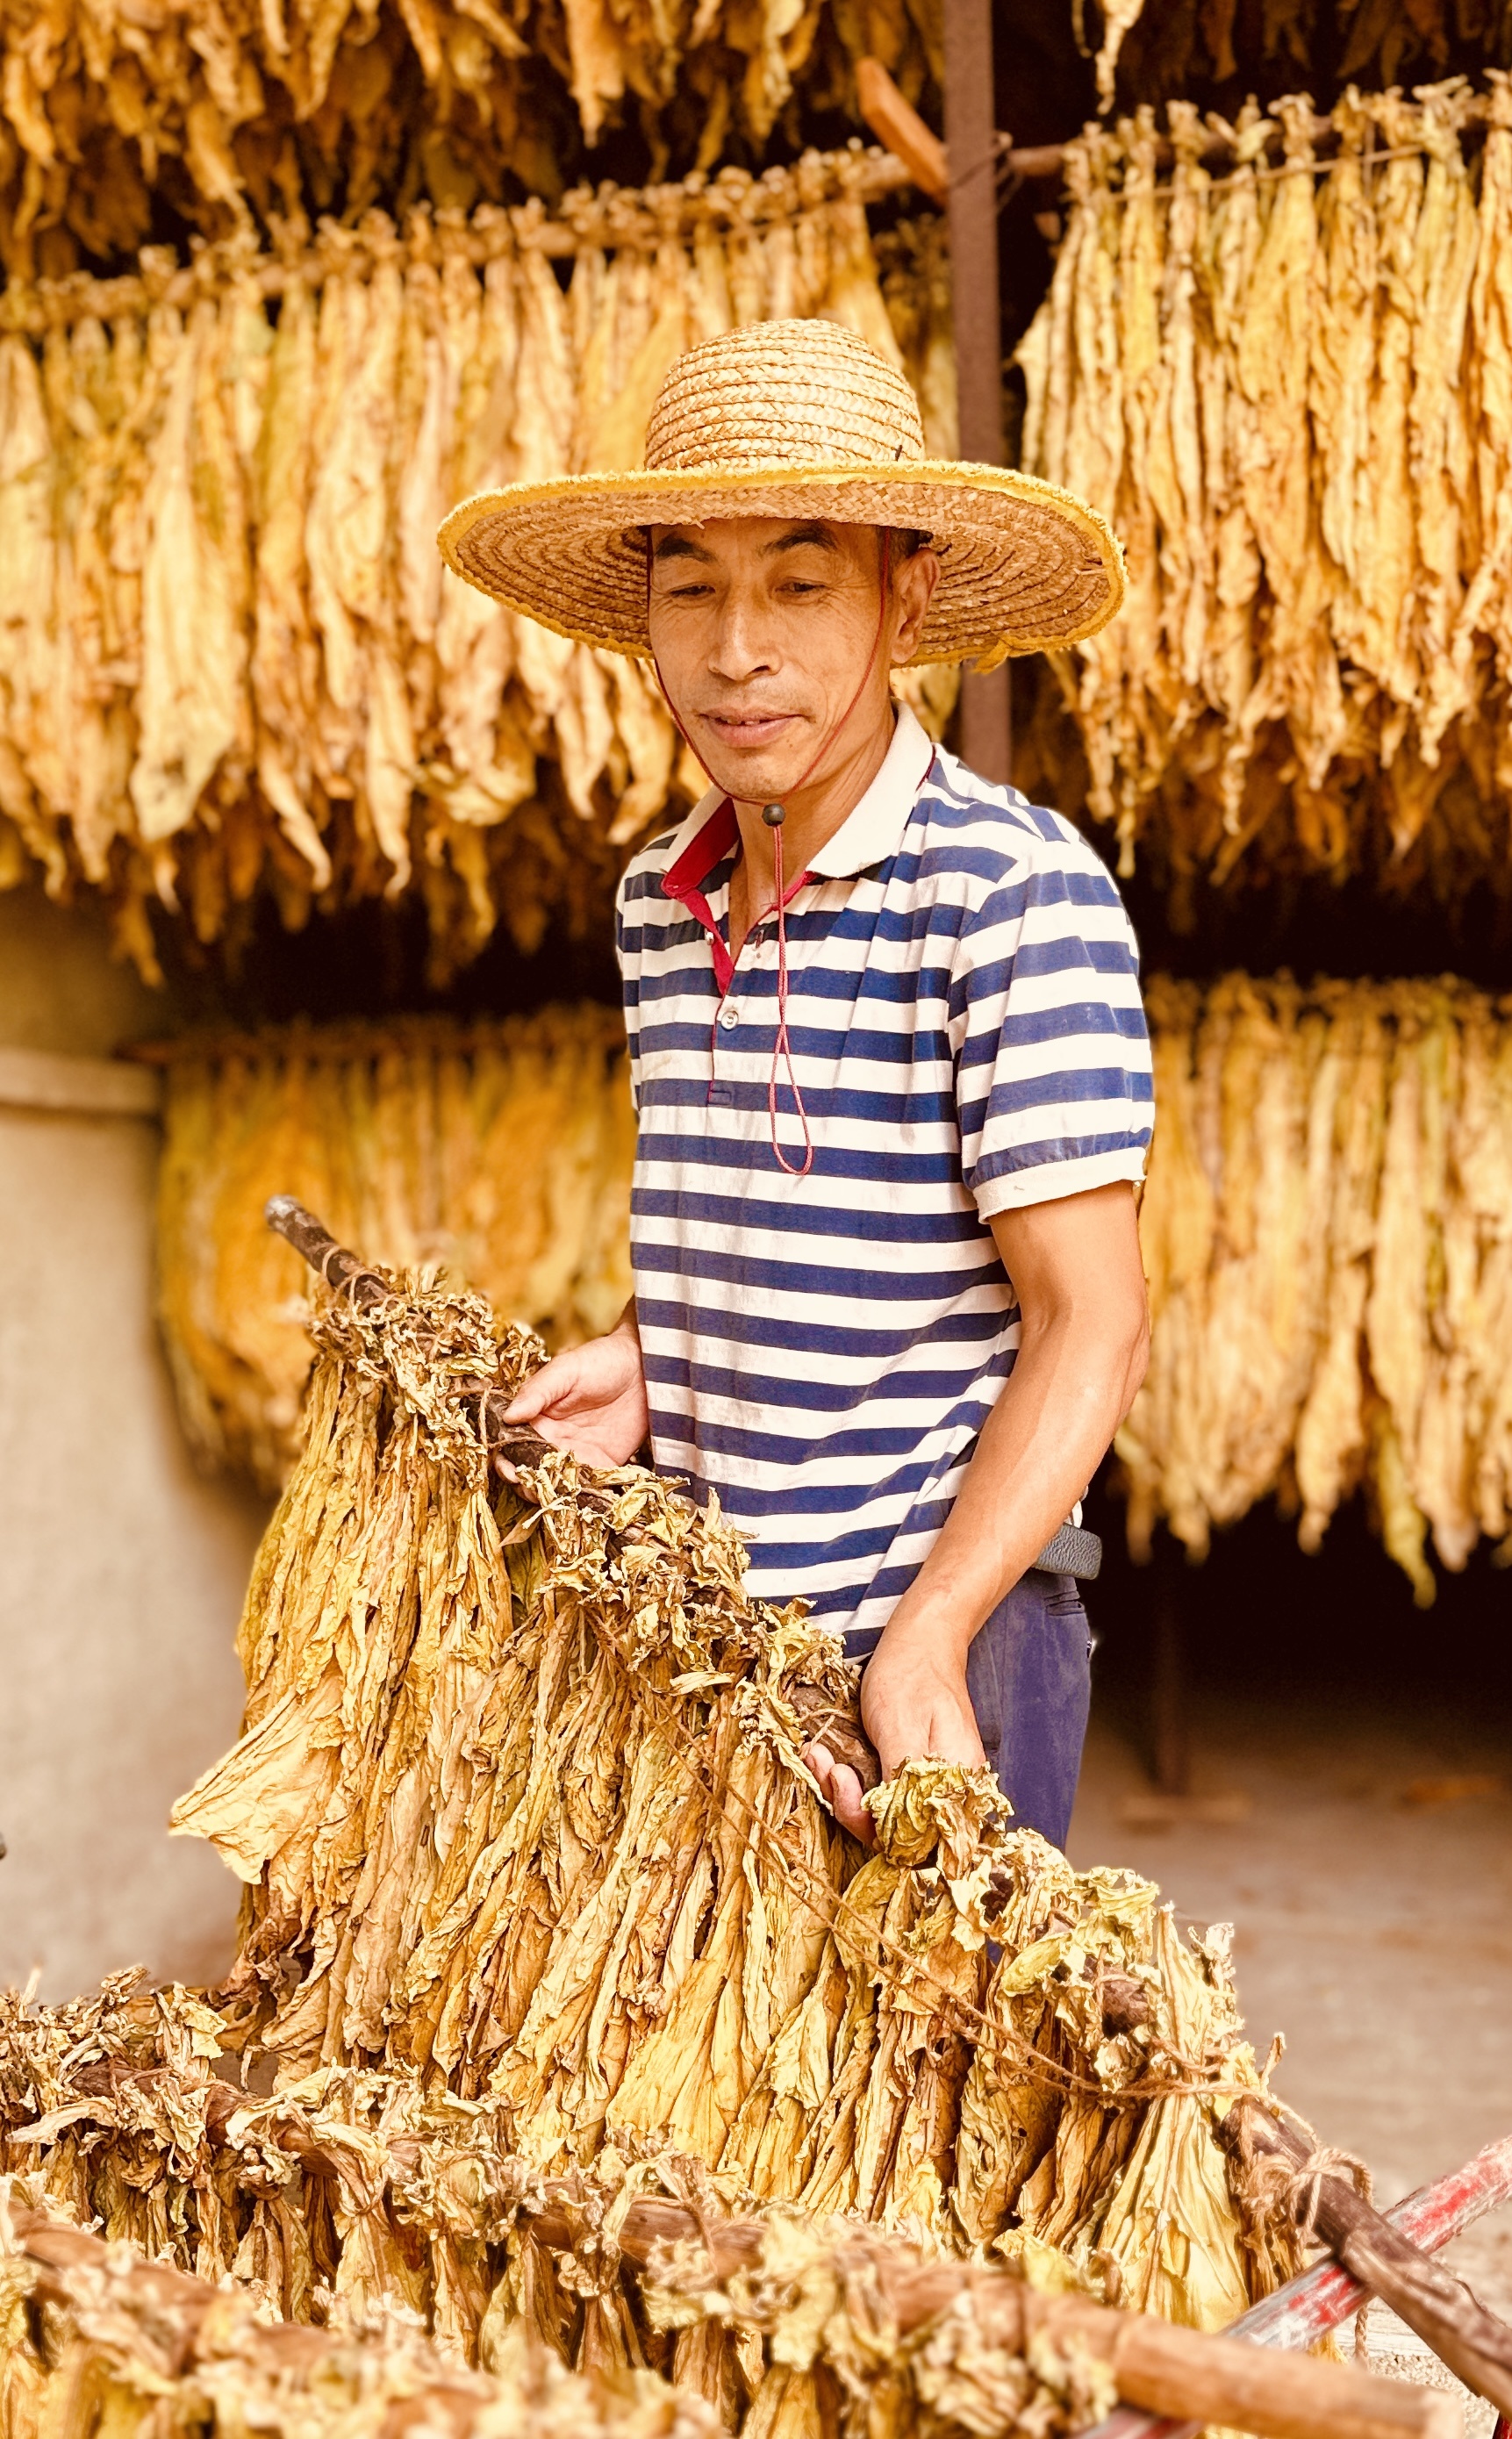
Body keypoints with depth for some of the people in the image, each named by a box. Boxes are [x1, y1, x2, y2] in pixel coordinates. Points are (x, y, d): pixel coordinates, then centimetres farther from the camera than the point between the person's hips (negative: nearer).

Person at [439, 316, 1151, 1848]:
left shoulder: (1017, 891, -14)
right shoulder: (656, 904, 7)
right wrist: (645, 1357, 2)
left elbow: (1089, 1328, -17)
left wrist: (920, 1648, -25)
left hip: (946, 1636, -6)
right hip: (699, 1633, 6)